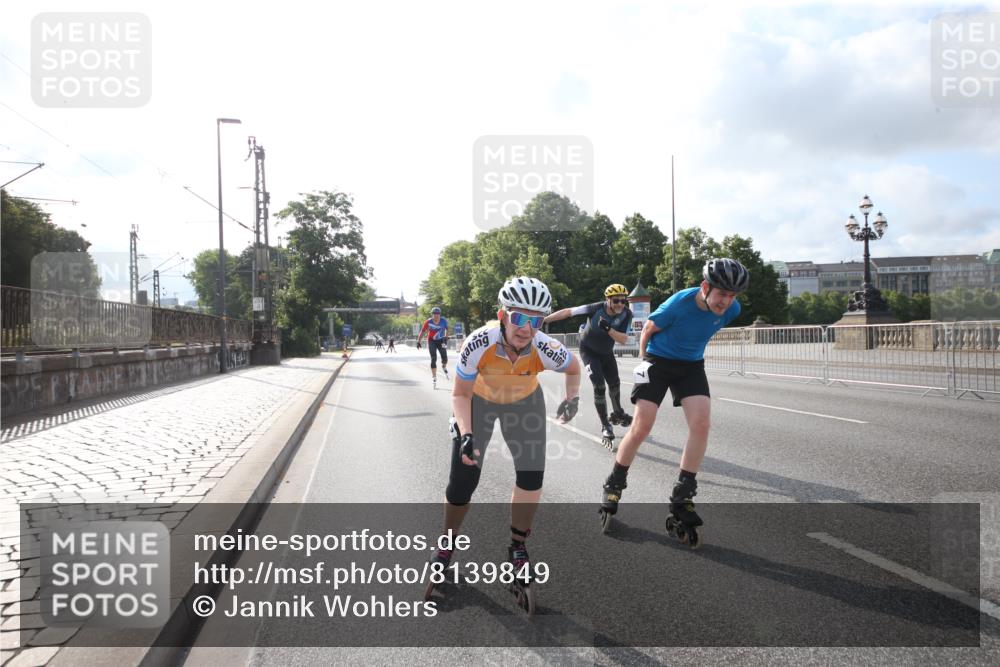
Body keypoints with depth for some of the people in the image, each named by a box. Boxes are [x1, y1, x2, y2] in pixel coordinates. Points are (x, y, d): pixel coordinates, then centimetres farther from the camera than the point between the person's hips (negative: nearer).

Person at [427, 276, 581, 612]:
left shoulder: (545, 349, -34)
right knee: (463, 478, -6)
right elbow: (461, 394, -24)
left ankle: (518, 549, 11)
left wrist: (572, 397, -17)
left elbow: (574, 367, -7)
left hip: (524, 402, 1)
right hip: (479, 399, -1)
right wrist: (466, 434, -35)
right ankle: (446, 546, 20)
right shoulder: (480, 343, -38)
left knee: (532, 472, -11)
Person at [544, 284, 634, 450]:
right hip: (589, 350, -4)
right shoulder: (596, 308, -32)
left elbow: (623, 340, -27)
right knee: (599, 387, -16)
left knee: (614, 384, 18)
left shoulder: (627, 314, -22)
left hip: (606, 352, 4)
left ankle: (617, 414, 45)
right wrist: (543, 319, -24)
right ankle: (606, 427, -7)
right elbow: (568, 312, -25)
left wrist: (608, 329, -45)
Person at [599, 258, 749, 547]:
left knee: (701, 424, -15)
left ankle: (682, 498, -5)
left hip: (691, 366, 4)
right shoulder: (679, 303, -28)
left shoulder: (732, 309, -14)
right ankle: (614, 484, 14)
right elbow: (649, 328, -8)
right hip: (658, 361, -4)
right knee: (641, 427, -8)